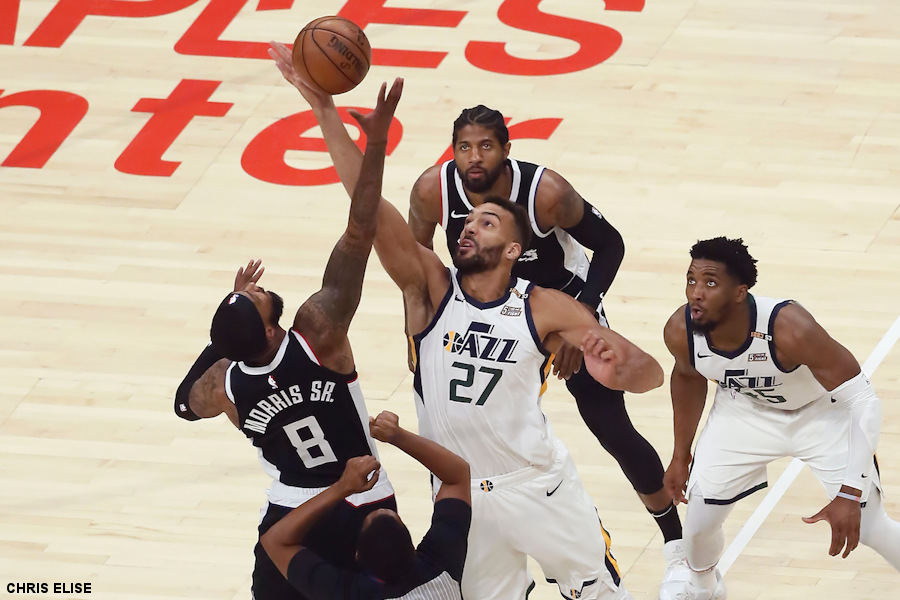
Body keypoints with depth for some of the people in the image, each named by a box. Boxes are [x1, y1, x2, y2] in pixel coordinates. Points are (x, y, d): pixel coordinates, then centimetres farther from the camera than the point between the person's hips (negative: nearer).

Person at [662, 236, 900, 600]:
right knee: (698, 521, 0)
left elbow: (863, 401, -35)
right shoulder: (680, 331, -27)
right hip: (744, 413, 3)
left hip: (821, 413, -3)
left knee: (868, 528, -5)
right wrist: (681, 456, 8)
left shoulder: (790, 329, -41)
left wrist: (850, 493, -41)